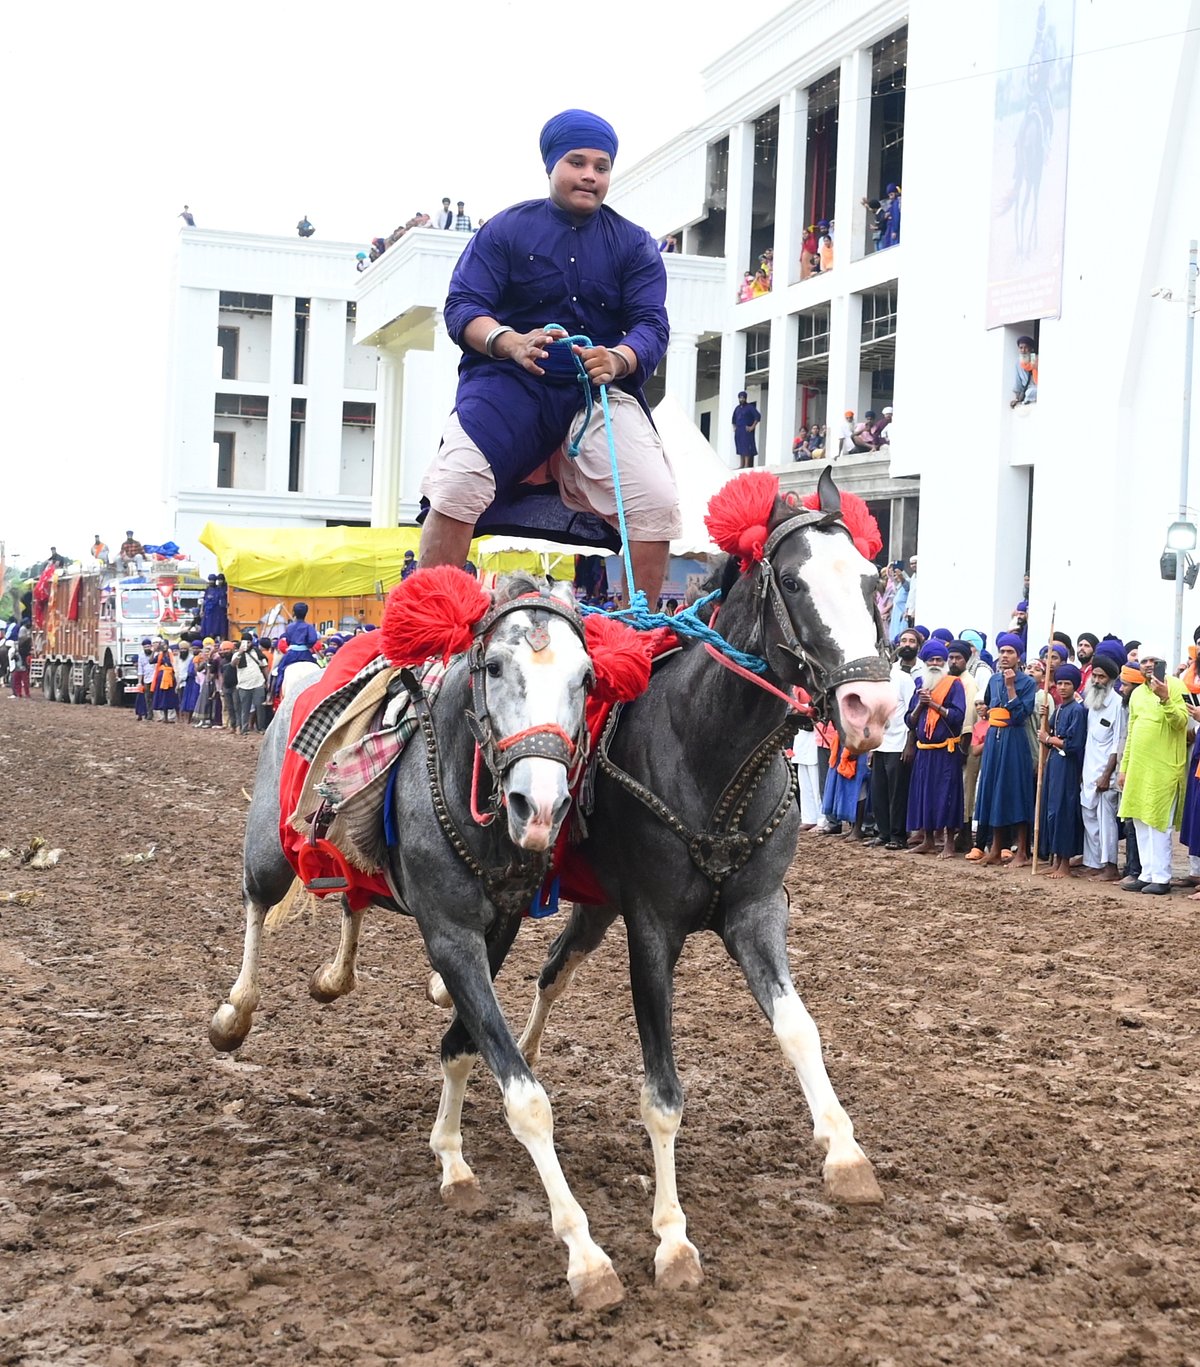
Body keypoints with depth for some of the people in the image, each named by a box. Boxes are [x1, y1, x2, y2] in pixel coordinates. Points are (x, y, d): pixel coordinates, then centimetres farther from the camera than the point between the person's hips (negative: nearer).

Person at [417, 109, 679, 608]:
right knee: (456, 487, -27)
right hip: (512, 380, -2)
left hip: (602, 390, 2)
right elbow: (461, 306, -1)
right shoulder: (507, 228, 8)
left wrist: (619, 358, -23)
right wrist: (511, 342, -23)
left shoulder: (635, 245, 12)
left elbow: (652, 324, 1)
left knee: (657, 505, -18)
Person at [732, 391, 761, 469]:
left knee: (746, 448, -11)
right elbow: (734, 418, 32)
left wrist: (752, 427, -16)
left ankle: (747, 465, -15)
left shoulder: (750, 407, -5)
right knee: (740, 448, 6)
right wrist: (734, 427, 19)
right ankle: (741, 465, 8)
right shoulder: (737, 408, 16)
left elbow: (758, 416, -13)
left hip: (746, 430, -7)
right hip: (738, 431, 7)